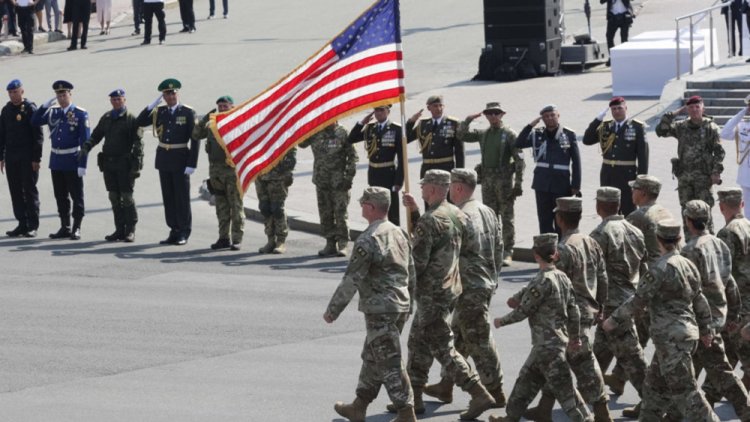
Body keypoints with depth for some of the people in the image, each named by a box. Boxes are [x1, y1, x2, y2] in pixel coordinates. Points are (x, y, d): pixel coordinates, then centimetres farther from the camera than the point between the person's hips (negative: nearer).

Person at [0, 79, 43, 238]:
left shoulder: (30, 109, -6)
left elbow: (38, 135, -8)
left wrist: (36, 158, -12)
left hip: (28, 158, -6)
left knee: (30, 190, -1)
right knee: (16, 191, 6)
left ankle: (32, 226, 2)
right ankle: (22, 224, 11)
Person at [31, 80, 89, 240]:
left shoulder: (80, 114, -8)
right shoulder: (53, 113, 9)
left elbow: (85, 141, -10)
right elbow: (34, 121, 7)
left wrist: (82, 164, -15)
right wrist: (45, 106, -5)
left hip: (72, 161, -6)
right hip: (56, 161, 6)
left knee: (76, 196, 1)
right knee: (61, 197, 11)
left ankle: (76, 228, 7)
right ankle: (65, 228, 18)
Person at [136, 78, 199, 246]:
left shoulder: (188, 112, -5)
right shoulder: (159, 112, 8)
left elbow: (195, 139, -7)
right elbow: (140, 122, 2)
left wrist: (191, 164, -13)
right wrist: (152, 105, -6)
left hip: (180, 160, -5)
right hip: (163, 159, 5)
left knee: (182, 197, -1)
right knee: (168, 197, 7)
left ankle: (184, 233, 5)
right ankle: (174, 231, 13)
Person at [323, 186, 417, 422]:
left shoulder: (368, 240, -18)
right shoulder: (400, 234, 9)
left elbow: (351, 280, -16)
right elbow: (411, 274, 15)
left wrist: (333, 310, -8)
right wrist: (408, 305, 25)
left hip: (380, 310, -9)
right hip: (401, 307, 9)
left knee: (389, 363, -4)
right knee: (372, 358, 19)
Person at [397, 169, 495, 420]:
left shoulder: (429, 220, -21)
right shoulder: (457, 215, 6)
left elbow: (418, 261, -20)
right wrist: (414, 212, 13)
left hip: (432, 294, -9)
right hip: (451, 289, 9)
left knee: (443, 349, -5)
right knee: (418, 343, 19)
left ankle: (480, 395, -11)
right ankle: (413, 398, 25)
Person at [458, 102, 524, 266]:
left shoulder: (509, 135, -3)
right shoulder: (483, 134, 13)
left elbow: (519, 160, -6)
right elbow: (462, 135, 14)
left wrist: (518, 183, -11)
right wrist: (468, 120, -1)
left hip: (504, 179, -5)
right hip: (487, 180, 5)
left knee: (507, 218, -3)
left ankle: (507, 253, -1)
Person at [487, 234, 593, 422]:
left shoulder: (543, 280, -19)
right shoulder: (562, 278, 5)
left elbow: (523, 311, -14)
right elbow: (573, 310, 10)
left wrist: (502, 321, 2)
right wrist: (574, 336, 20)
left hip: (547, 344, -9)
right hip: (560, 339, 9)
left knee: (563, 387, -6)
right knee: (527, 379, 19)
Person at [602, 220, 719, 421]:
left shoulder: (660, 269, -17)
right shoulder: (688, 265, 8)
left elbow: (639, 300, -15)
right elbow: (699, 301, 17)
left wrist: (614, 320, -5)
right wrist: (705, 329, 28)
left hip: (671, 337, -9)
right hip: (687, 332, 9)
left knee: (684, 390, -6)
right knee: (654, 384, 19)